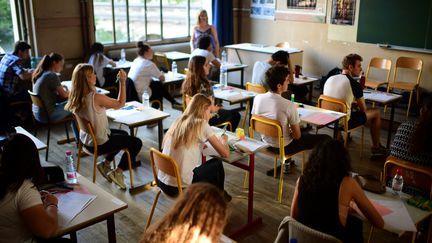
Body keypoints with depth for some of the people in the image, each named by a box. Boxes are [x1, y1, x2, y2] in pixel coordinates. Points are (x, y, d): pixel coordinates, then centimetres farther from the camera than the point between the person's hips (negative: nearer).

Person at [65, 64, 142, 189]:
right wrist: (123, 82, -17)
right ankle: (118, 172, 8)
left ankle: (105, 164, 27)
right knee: (136, 143, 7)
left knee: (123, 134, 30)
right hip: (98, 144, -8)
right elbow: (120, 103, -19)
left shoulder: (76, 98, -7)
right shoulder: (96, 98, -30)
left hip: (86, 139, 8)